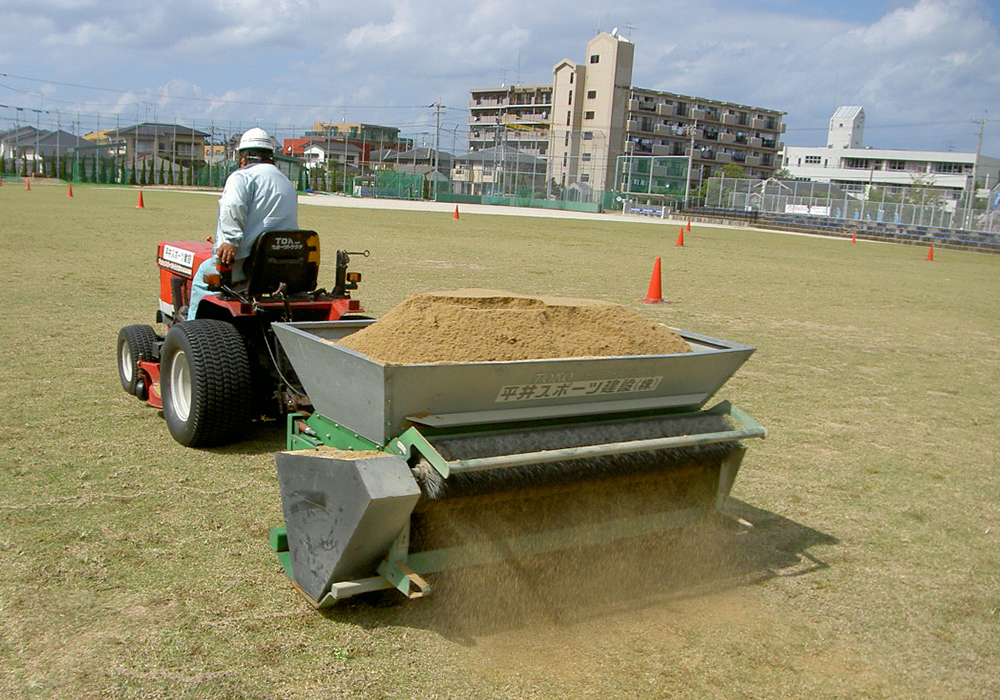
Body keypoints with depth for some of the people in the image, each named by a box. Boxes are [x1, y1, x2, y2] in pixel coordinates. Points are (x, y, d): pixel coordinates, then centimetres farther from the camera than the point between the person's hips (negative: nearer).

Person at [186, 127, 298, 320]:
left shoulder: (242, 176, -4)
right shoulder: (287, 183, 19)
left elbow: (233, 206, -25)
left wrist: (231, 240, -25)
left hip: (245, 265, -7)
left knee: (204, 273, 20)